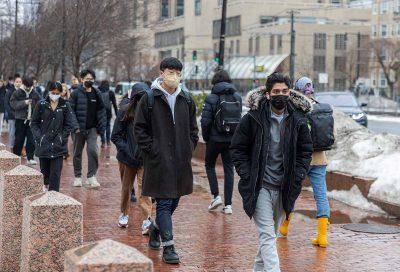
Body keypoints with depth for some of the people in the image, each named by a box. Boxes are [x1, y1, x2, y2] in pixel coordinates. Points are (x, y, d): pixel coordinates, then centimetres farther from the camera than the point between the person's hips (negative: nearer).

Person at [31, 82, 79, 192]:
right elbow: (34, 123, 4)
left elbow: (69, 124, 0)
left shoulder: (65, 105, 1)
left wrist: (62, 138, -8)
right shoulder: (41, 104, 1)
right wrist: (38, 137, -7)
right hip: (44, 143, 1)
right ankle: (46, 184, 40)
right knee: (44, 167, 12)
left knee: (56, 170, -6)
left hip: (58, 144, -1)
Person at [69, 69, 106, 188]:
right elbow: (70, 111, -6)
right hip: (79, 129, -1)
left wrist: (101, 127, 1)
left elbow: (101, 111, 8)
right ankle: (78, 177, 20)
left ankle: (91, 176, -2)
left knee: (93, 151, -11)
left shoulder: (96, 94, 6)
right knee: (77, 153, 8)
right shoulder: (76, 94, -4)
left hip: (92, 129, 2)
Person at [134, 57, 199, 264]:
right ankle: (168, 246, -2)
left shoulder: (186, 100, 10)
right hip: (159, 161, -5)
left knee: (174, 201, 14)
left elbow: (193, 129, 18)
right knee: (163, 203, -5)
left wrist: (189, 149, 6)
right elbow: (139, 129, -2)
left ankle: (156, 228, 38)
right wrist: (152, 149, -10)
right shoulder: (149, 99, -4)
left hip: (181, 161, 5)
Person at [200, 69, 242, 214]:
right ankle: (228, 205, 5)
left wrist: (206, 137, 1)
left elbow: (205, 120, -12)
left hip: (215, 139, -3)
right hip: (232, 140, 3)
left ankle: (216, 196, 5)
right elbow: (240, 118, 6)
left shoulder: (212, 98, -11)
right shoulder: (237, 97, 2)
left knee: (210, 165, 17)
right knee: (229, 169, 7)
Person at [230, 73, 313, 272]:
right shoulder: (253, 118, -8)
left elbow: (305, 151, 10)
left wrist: (298, 176, -2)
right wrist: (247, 175, -10)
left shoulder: (298, 120, 1)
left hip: (284, 188, 4)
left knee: (271, 233, 17)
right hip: (260, 187, -4)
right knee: (267, 236, -10)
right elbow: (238, 148, -1)